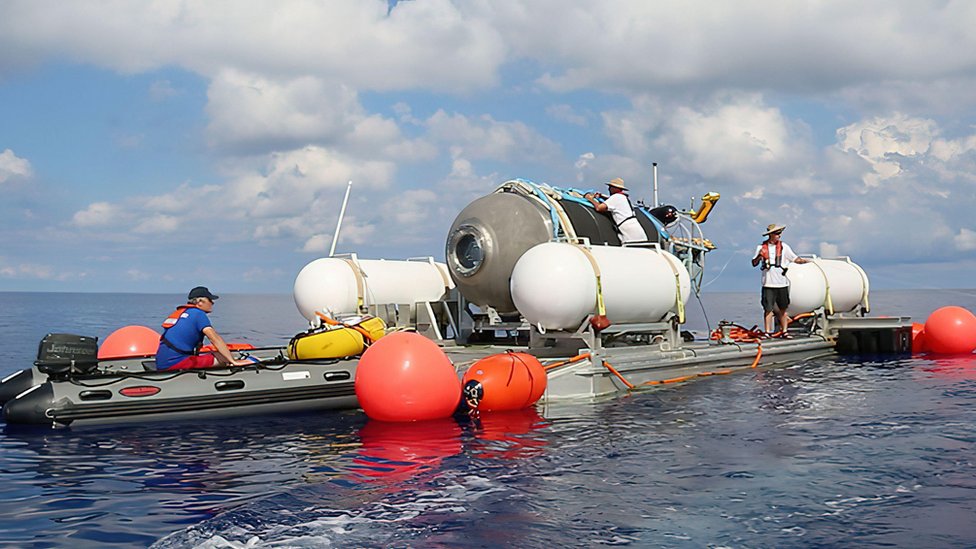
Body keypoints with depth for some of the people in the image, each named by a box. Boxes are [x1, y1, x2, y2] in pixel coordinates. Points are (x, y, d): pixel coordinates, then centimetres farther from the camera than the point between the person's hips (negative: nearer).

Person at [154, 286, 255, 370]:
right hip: (175, 363, -9)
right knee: (222, 358, -12)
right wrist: (233, 361, -17)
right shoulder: (198, 314, -6)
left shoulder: (179, 312, 21)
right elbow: (215, 338, -15)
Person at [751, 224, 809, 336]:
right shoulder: (761, 247, 3)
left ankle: (784, 331, 15)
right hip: (768, 284, -1)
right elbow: (754, 264, 4)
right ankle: (767, 332, 3)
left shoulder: (784, 246, 4)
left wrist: (804, 261, -16)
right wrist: (759, 256, -15)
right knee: (768, 309, -2)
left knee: (783, 309, 7)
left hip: (782, 283, 1)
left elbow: (795, 258, 3)